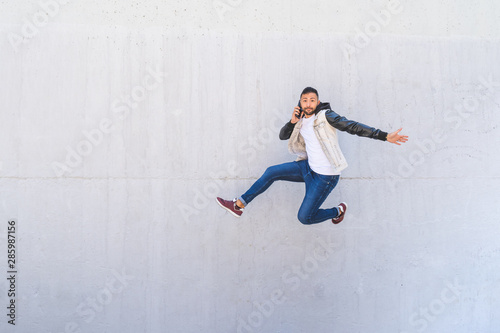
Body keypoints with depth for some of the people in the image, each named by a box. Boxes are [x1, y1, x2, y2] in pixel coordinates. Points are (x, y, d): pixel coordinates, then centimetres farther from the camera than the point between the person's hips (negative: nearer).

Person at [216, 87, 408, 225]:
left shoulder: (326, 116, -14)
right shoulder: (302, 121, 8)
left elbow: (353, 126, -21)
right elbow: (282, 136, 15)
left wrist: (384, 136, -30)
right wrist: (292, 122, -7)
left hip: (325, 176, -7)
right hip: (309, 167, 7)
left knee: (304, 218, -4)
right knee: (271, 172, 2)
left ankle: (338, 211, 22)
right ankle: (239, 205, 12)